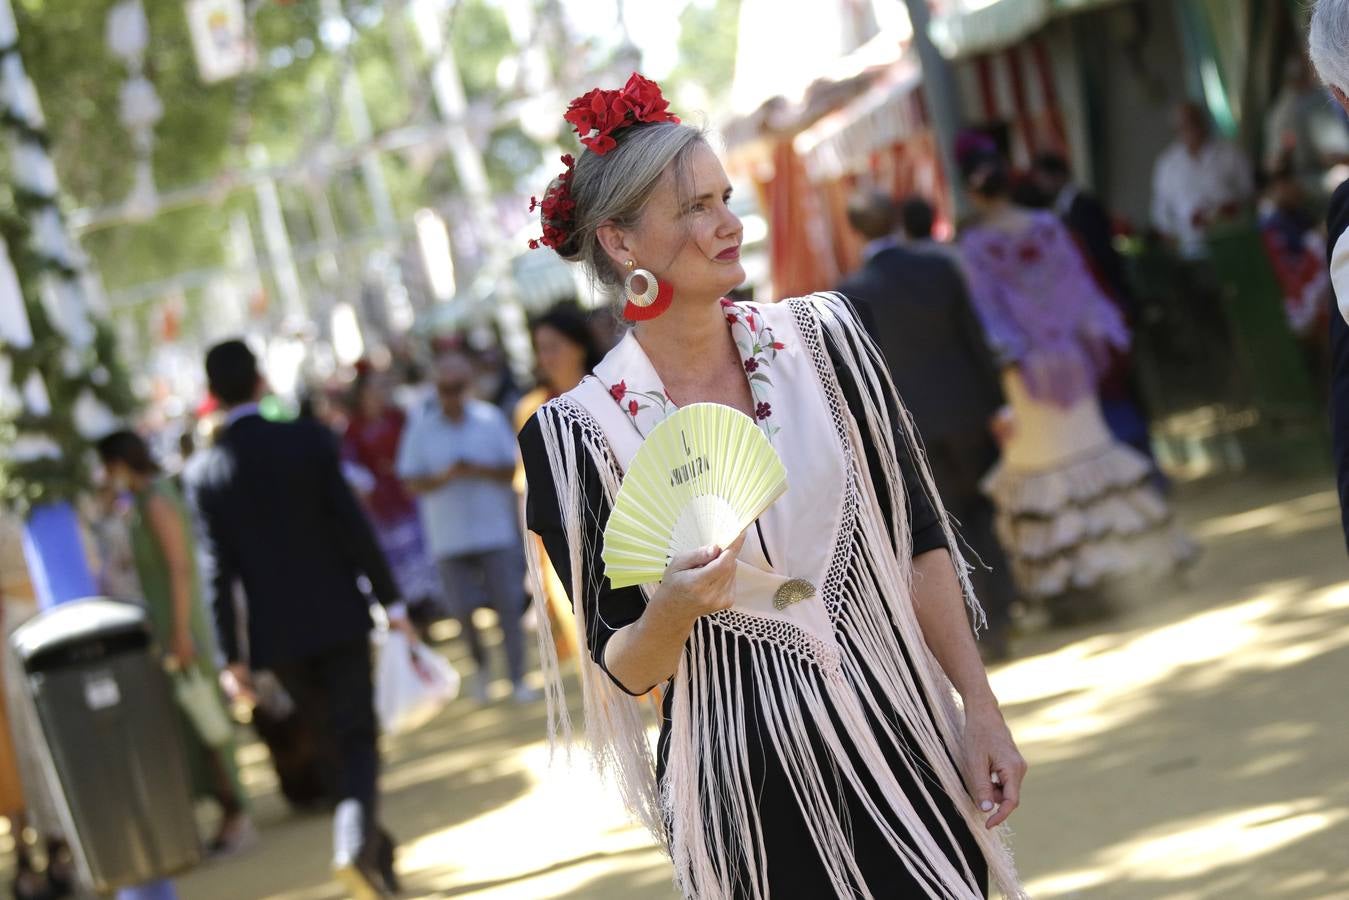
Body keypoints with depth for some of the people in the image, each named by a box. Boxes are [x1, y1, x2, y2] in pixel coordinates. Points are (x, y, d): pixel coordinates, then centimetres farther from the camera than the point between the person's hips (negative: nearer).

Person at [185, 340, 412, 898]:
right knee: (358, 740, 2)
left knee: (338, 742, 17)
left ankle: (377, 853, 26)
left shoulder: (204, 472, -3)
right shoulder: (308, 440, -8)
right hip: (337, 617, -2)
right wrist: (391, 601, 0)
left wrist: (232, 655, 1)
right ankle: (356, 842, -22)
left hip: (276, 633, 2)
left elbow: (218, 570, -3)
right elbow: (354, 527, -8)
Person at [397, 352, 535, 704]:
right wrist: (444, 477, -18)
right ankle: (480, 665, 25)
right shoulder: (421, 430, 1)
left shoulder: (491, 418, 1)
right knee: (463, 610, -2)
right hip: (451, 538, 0)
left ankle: (518, 680, 6)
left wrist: (478, 471, -16)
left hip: (497, 529, 0)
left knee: (508, 606, -1)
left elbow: (510, 470, 2)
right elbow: (412, 484, 0)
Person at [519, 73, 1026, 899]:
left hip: (897, 733, 2)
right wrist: (671, 613, -25)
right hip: (748, 790, -2)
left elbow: (921, 539, 3)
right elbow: (622, 670, -4)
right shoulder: (579, 432, -9)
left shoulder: (820, 337, -2)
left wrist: (981, 707, -2)